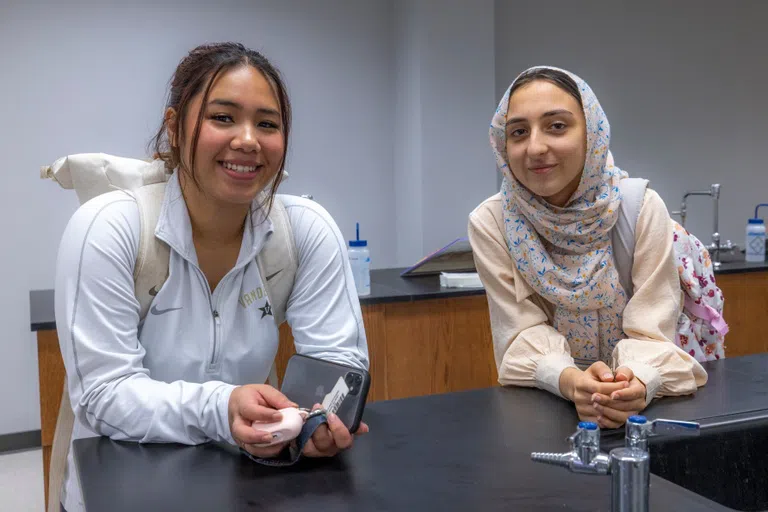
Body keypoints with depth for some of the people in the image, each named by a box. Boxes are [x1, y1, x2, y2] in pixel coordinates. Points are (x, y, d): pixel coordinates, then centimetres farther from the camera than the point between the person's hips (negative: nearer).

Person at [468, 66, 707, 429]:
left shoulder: (642, 209, -13)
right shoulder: (490, 223, -12)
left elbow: (651, 332, -14)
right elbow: (524, 333, -12)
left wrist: (637, 383, -35)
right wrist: (570, 381, -31)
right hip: (543, 403, 1)